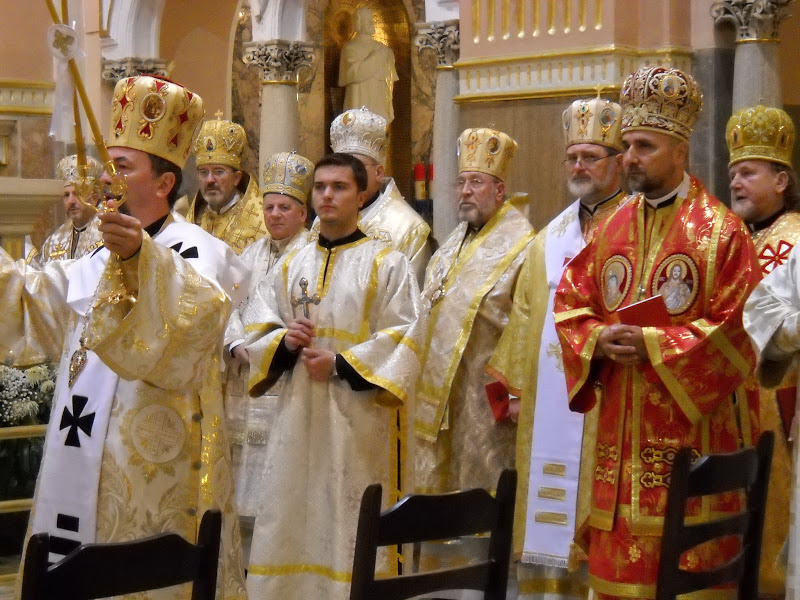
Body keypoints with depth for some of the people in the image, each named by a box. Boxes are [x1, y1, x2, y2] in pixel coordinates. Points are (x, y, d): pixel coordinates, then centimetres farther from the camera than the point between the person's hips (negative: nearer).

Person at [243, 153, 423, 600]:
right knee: (291, 525, 6)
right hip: (297, 415, 5)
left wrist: (341, 363, -16)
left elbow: (403, 340, -9)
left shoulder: (388, 264, 0)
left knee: (350, 527, -4)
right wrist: (284, 341, -6)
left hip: (357, 417, -5)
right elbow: (259, 334, 16)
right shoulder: (293, 267, 15)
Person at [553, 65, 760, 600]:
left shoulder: (721, 231, -6)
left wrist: (653, 346, -17)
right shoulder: (612, 229, 11)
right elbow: (570, 304, 13)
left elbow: (734, 331, -12)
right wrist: (598, 340, -8)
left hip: (687, 433, -5)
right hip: (619, 431, 5)